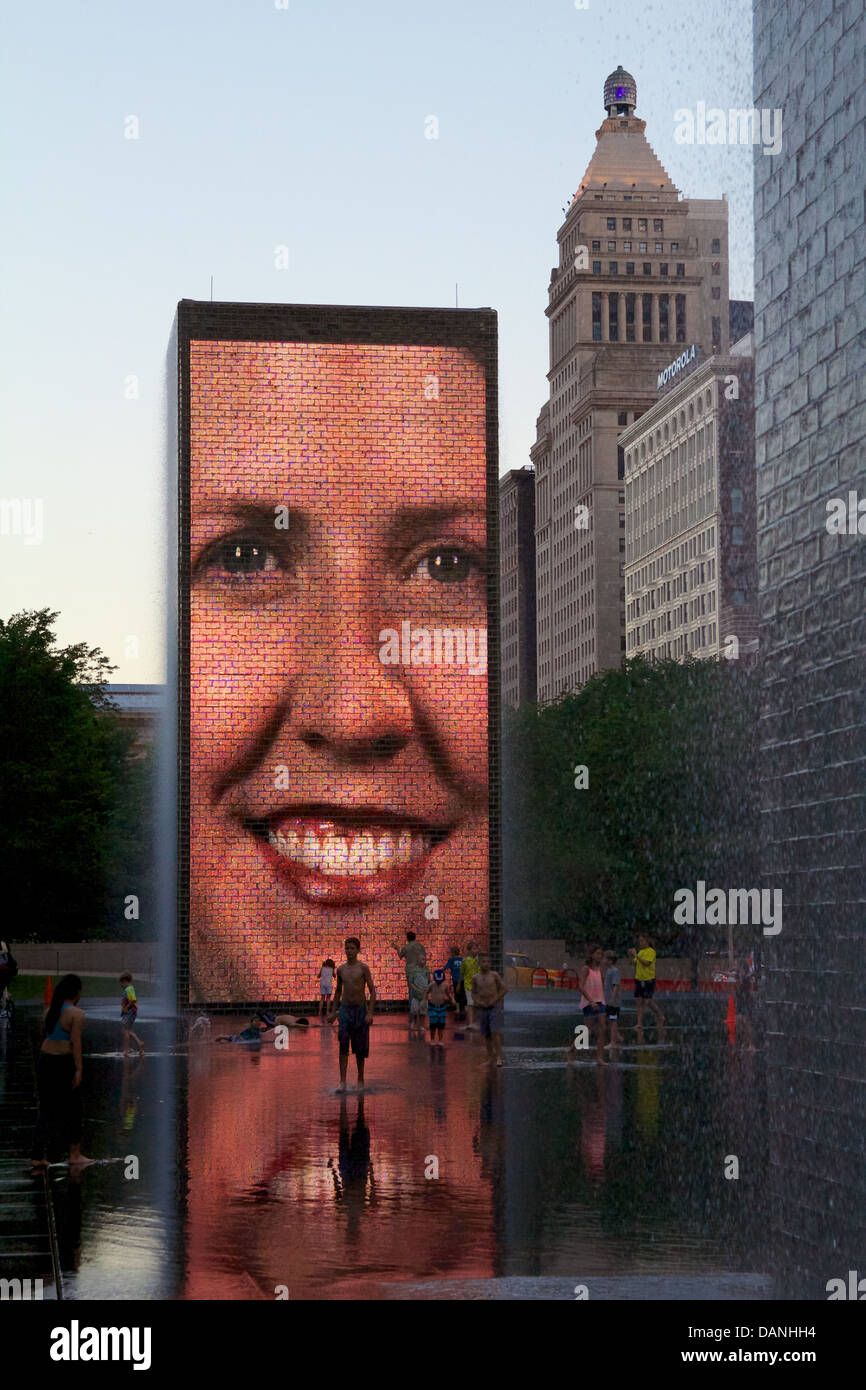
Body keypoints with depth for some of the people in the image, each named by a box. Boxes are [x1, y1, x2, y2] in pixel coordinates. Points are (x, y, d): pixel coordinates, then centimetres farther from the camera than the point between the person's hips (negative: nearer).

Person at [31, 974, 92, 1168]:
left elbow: (43, 1037, 14)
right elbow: (75, 1042, -17)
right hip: (64, 1063, -6)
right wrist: (78, 1070, -16)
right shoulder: (76, 1014, -12)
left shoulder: (50, 1010, 8)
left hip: (44, 1062, 6)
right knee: (72, 1108, 8)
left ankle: (38, 1157, 9)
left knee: (46, 1109, 11)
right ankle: (75, 1155, 14)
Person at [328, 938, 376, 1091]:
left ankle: (360, 1079, 21)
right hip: (345, 1009, 2)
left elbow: (373, 992, -8)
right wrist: (332, 1012, 14)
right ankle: (342, 1082, -15)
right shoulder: (340, 969, 5)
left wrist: (370, 1013, -17)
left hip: (361, 1009, -2)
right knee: (343, 1045, -11)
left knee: (360, 1047, 5)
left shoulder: (363, 968, -8)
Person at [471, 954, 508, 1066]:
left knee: (495, 1032, -15)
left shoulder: (494, 975, -6)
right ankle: (490, 1058, 20)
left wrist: (493, 1001, -12)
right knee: (486, 1035, 9)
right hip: (483, 1009, 4)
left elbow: (504, 989, -4)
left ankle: (499, 1057, -16)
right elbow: (474, 992, 16)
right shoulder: (475, 977, 5)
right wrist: (476, 1001, -4)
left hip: (495, 1007, -4)